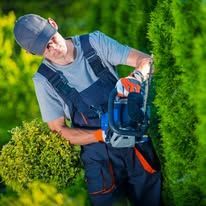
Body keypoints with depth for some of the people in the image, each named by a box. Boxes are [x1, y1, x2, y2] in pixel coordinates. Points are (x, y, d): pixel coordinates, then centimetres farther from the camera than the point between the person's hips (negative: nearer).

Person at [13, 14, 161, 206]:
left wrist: (135, 78, -30)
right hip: (98, 154, -1)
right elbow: (59, 130, -3)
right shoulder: (44, 80, -4)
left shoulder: (94, 42, -4)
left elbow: (146, 60, -5)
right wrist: (103, 135, -17)